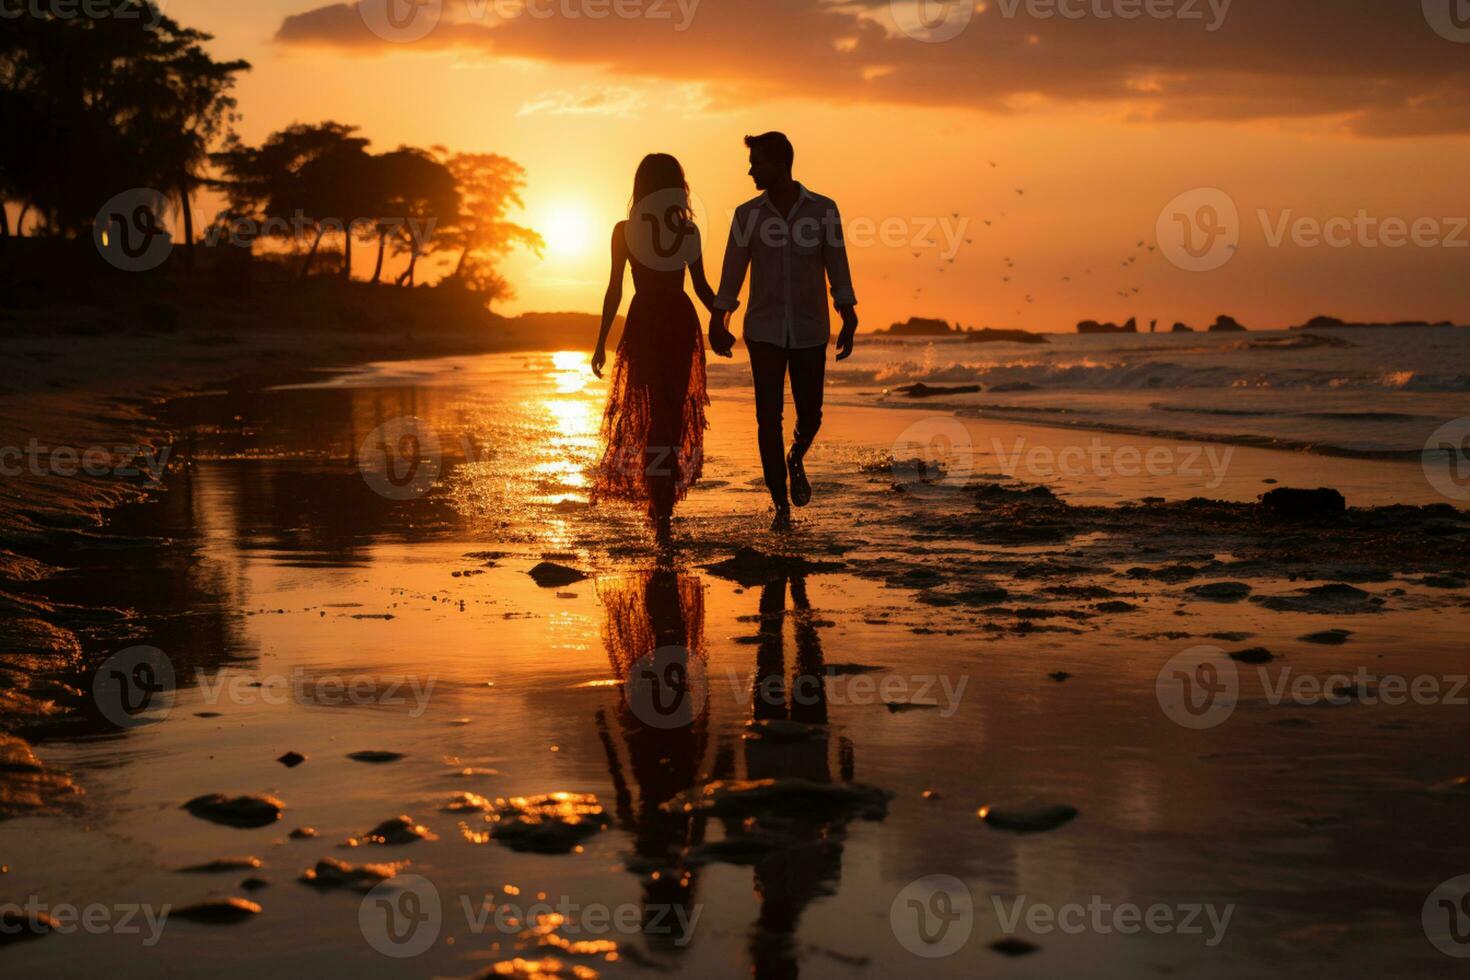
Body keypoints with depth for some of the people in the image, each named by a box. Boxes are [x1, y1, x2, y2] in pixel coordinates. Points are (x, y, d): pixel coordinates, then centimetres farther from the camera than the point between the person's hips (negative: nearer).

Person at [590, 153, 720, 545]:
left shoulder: (624, 231, -4)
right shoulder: (689, 230, -1)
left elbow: (614, 290, -4)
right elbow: (702, 287, 0)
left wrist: (601, 343, 0)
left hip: (644, 323, -1)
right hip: (682, 322, 1)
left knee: (651, 411, 4)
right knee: (676, 410, 12)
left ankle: (660, 503, -8)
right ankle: (665, 500, 17)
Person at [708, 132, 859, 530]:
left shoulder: (823, 210, -3)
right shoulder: (748, 214, 0)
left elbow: (837, 269, -1)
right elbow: (732, 273, 5)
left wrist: (849, 322, -6)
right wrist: (717, 323, 4)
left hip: (810, 332, 0)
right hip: (763, 332, 0)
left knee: (810, 415, 4)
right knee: (769, 418, -5)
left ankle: (796, 460, 38)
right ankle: (781, 505, 3)